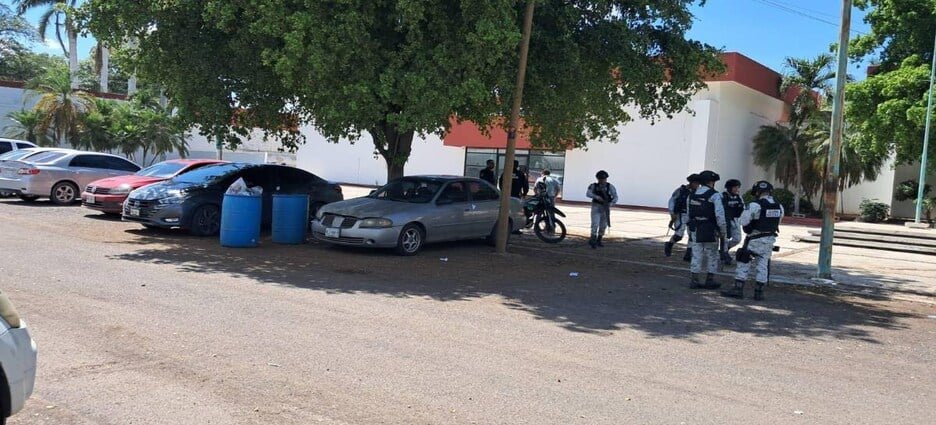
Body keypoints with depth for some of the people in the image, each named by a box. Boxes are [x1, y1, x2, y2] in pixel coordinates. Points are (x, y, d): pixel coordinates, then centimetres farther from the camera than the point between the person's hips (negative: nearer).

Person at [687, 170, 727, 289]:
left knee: (696, 256, 9)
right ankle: (710, 281, 12)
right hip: (710, 231, -5)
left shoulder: (692, 195, 8)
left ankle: (693, 280, 10)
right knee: (712, 257, 8)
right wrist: (723, 231, -7)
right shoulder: (715, 195, -11)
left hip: (695, 230, 5)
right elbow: (720, 215, -16)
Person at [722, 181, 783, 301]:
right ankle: (759, 292, 12)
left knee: (744, 264, 2)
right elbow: (777, 222, 13)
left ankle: (738, 289, 1)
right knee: (762, 265, 11)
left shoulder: (755, 205, -17)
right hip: (770, 240, 6)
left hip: (755, 240, -6)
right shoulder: (779, 207, 2)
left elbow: (742, 221, -15)